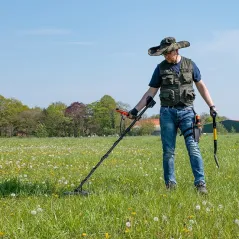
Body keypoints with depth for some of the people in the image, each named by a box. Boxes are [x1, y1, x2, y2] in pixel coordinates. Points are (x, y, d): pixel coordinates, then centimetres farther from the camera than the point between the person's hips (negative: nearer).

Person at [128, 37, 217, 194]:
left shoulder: (190, 65, 5)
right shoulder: (161, 68, 5)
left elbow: (201, 86, 13)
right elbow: (151, 92, 7)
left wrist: (211, 105, 7)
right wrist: (136, 110, 1)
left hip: (186, 111, -1)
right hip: (167, 112, 1)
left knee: (193, 147, -10)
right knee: (168, 151, 2)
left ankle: (201, 183, -10)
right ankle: (170, 185, 11)